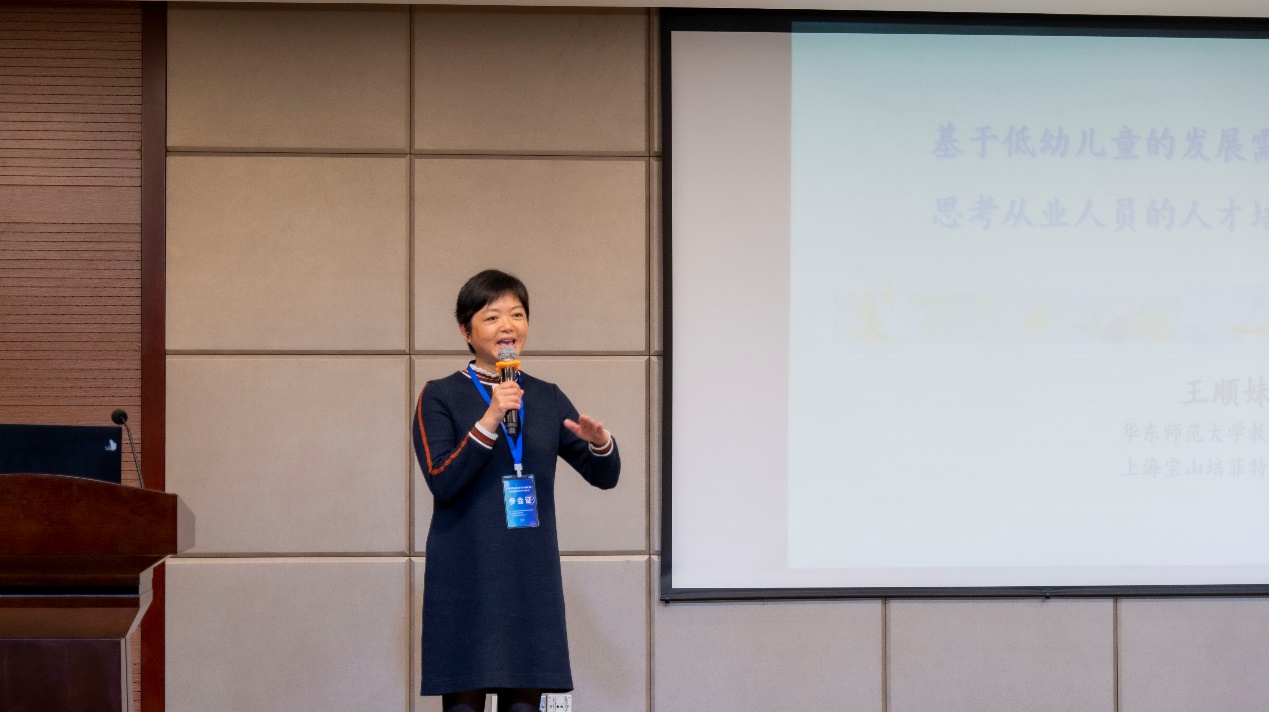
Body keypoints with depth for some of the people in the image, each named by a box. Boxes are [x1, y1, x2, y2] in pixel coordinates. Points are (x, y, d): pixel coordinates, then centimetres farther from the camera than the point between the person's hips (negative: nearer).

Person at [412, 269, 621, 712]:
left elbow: (604, 476, 10)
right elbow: (442, 481, -12)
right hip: (466, 579, -4)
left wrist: (600, 442, -12)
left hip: (532, 578, 4)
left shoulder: (548, 398, 12)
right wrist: (489, 422, -21)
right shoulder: (440, 397, 0)